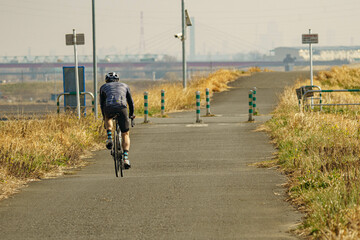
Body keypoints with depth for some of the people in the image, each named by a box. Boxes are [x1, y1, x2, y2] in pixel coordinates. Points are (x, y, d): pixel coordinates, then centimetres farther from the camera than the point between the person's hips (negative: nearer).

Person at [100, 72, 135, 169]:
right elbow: (131, 102, 36)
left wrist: (104, 116, 48)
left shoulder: (104, 87, 30)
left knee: (108, 118, 38)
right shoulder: (125, 86, 32)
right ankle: (126, 158, -2)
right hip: (122, 107, 0)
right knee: (125, 134, 12)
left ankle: (109, 137, 16)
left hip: (109, 108, 0)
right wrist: (131, 114, 50)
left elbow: (102, 103, 34)